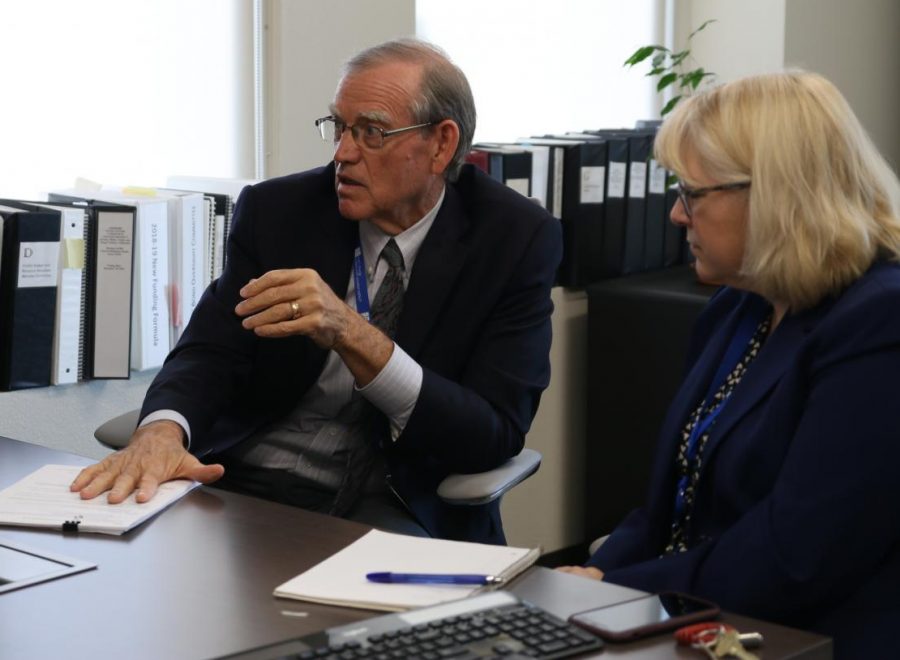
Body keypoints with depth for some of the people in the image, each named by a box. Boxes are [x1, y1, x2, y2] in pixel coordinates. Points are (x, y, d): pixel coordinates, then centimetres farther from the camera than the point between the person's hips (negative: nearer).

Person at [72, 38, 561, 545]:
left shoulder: (518, 239, -5)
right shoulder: (276, 211, 2)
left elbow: (495, 437, -12)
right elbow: (210, 352, -4)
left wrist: (352, 335, -26)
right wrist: (162, 431, -30)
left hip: (400, 509, -2)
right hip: (252, 483, 2)